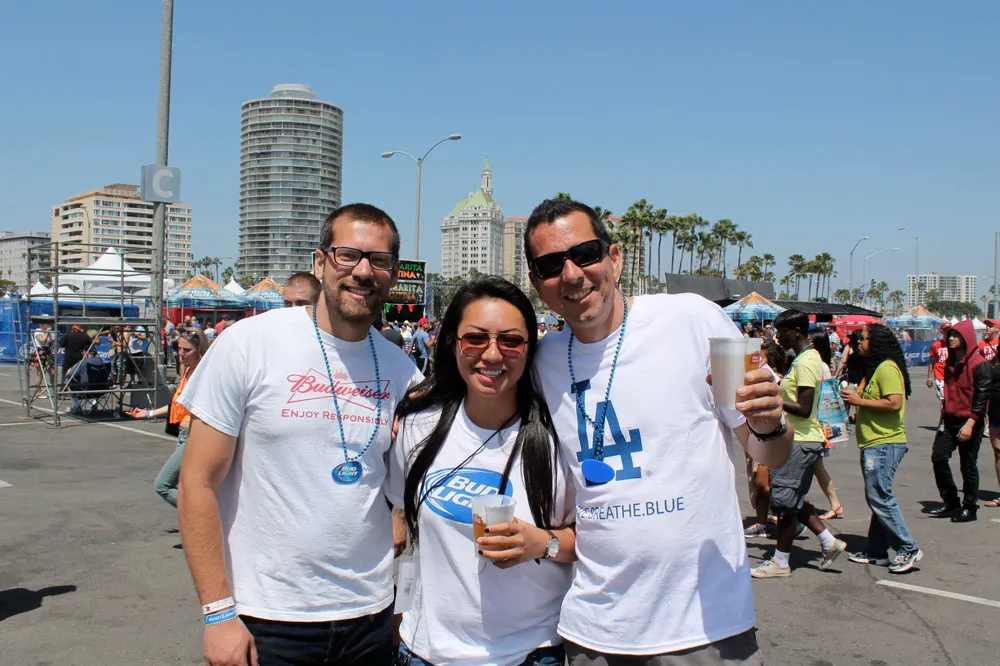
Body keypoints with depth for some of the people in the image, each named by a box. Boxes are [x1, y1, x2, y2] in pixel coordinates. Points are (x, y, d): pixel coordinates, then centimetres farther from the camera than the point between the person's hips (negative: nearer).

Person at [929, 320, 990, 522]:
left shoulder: (979, 364, -11)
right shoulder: (951, 362, 11)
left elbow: (982, 397, -15)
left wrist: (970, 424, -20)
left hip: (969, 422, -7)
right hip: (949, 420, 7)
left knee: (968, 466, 2)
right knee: (938, 457, 0)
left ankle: (970, 508, 15)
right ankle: (951, 503, 13)